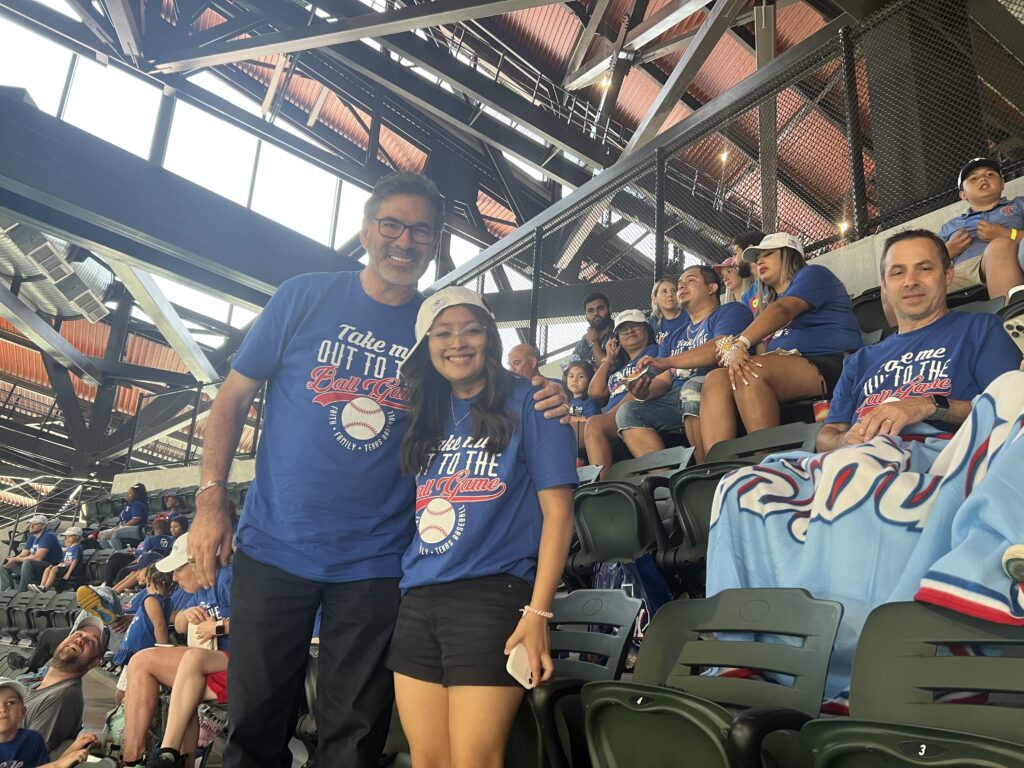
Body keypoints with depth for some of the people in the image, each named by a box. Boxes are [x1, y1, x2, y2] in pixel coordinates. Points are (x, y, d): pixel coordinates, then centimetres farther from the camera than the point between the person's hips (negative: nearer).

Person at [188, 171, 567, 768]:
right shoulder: (305, 296, -1)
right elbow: (234, 396, 2)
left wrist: (542, 404, -15)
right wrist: (211, 500, -6)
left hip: (376, 563, 1)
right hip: (275, 546, 0)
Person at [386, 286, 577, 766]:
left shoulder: (527, 402, -2)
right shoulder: (424, 416, 14)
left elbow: (557, 510, -7)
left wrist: (538, 612, -14)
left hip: (492, 597, -6)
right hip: (417, 600, 6)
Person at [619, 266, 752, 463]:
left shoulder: (730, 311, 9)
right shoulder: (673, 339, 30)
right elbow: (664, 381, 18)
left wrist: (668, 362, -18)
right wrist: (645, 393, -7)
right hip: (676, 399, 6)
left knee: (691, 388, -37)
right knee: (627, 411, -15)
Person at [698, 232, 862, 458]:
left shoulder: (812, 274, 9)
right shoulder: (770, 299, 31)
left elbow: (783, 311, -13)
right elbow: (763, 351, 17)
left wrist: (740, 344, -30)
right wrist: (735, 349, -7)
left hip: (829, 365, -7)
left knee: (750, 374, -33)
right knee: (716, 379, -16)